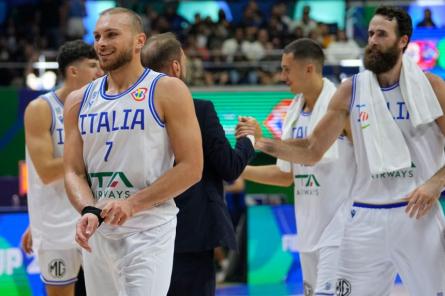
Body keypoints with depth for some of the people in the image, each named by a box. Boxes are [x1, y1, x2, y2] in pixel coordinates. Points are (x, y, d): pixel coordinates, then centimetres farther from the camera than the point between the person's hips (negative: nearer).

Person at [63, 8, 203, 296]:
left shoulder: (167, 91, -4)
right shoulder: (79, 101, 10)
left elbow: (191, 168, -9)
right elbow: (74, 172, 7)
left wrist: (133, 204, -17)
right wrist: (89, 211, -15)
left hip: (150, 231, -5)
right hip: (98, 232, 5)